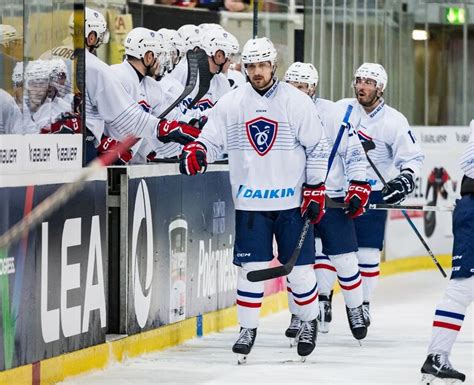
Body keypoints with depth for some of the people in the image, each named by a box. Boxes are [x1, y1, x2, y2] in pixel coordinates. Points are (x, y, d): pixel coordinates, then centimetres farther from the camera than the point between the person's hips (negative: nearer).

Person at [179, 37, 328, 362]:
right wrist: (196, 152, -18)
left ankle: (309, 323, 24)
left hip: (291, 200, -1)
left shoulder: (297, 102, -3)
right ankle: (248, 330, 9)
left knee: (299, 267, 2)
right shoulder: (230, 103, 2)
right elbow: (212, 139, 5)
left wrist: (315, 190, -5)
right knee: (252, 268, -2)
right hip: (250, 203, 1)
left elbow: (317, 148, -1)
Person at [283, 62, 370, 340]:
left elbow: (354, 152, -4)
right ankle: (299, 315, 11)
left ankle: (355, 310, 18)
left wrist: (358, 188, -10)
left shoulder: (334, 114, -6)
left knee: (344, 258, -1)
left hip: (333, 198, -2)